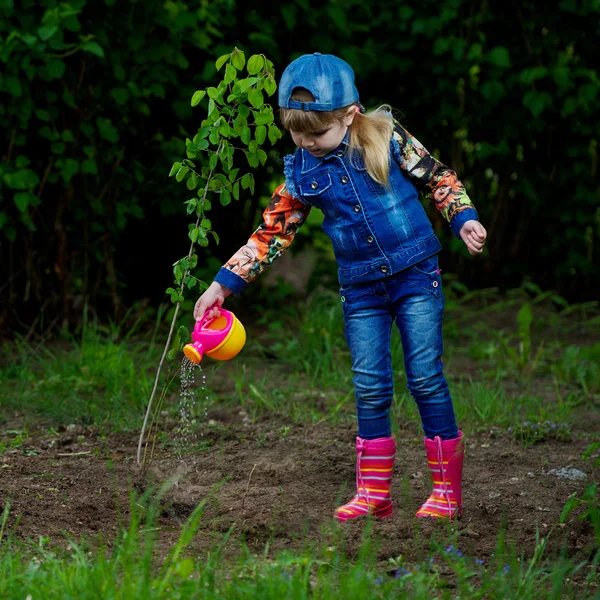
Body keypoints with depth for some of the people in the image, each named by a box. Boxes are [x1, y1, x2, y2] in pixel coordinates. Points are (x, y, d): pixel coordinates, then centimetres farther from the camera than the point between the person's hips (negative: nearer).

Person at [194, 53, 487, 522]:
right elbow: (272, 232, 3)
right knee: (370, 387, 0)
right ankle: (374, 493, 11)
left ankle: (448, 490, 5)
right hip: (361, 289, 3)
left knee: (426, 378, -4)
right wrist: (225, 283, 1)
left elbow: (438, 177, 5)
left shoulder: (387, 139, -7)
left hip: (416, 275, -3)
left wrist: (463, 217, -7)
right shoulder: (302, 172, 0)